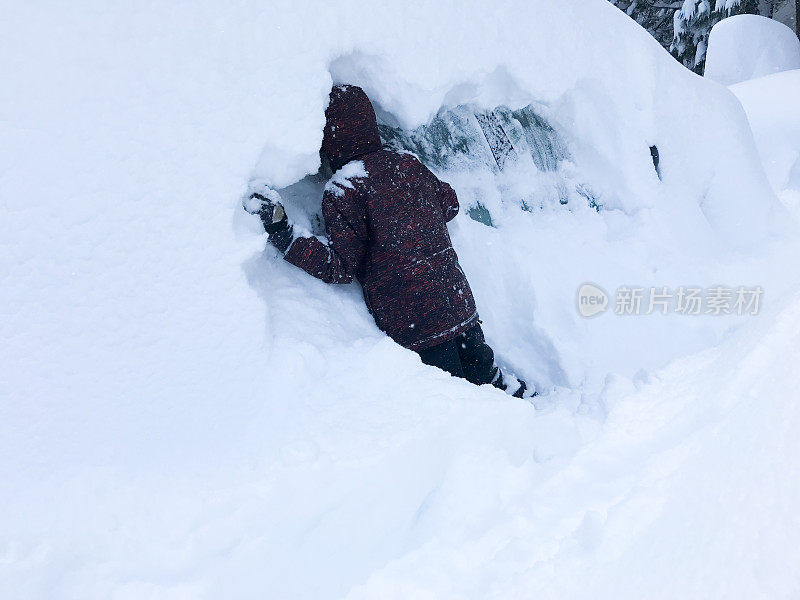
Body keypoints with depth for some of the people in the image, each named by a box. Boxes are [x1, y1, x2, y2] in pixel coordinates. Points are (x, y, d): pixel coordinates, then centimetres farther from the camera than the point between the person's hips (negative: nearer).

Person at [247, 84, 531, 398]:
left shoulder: (342, 190, -13)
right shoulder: (407, 163, 7)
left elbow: (341, 267, -12)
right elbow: (450, 204, 20)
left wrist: (282, 235, -17)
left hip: (413, 322, -7)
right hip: (459, 299, 7)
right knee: (481, 372, 24)